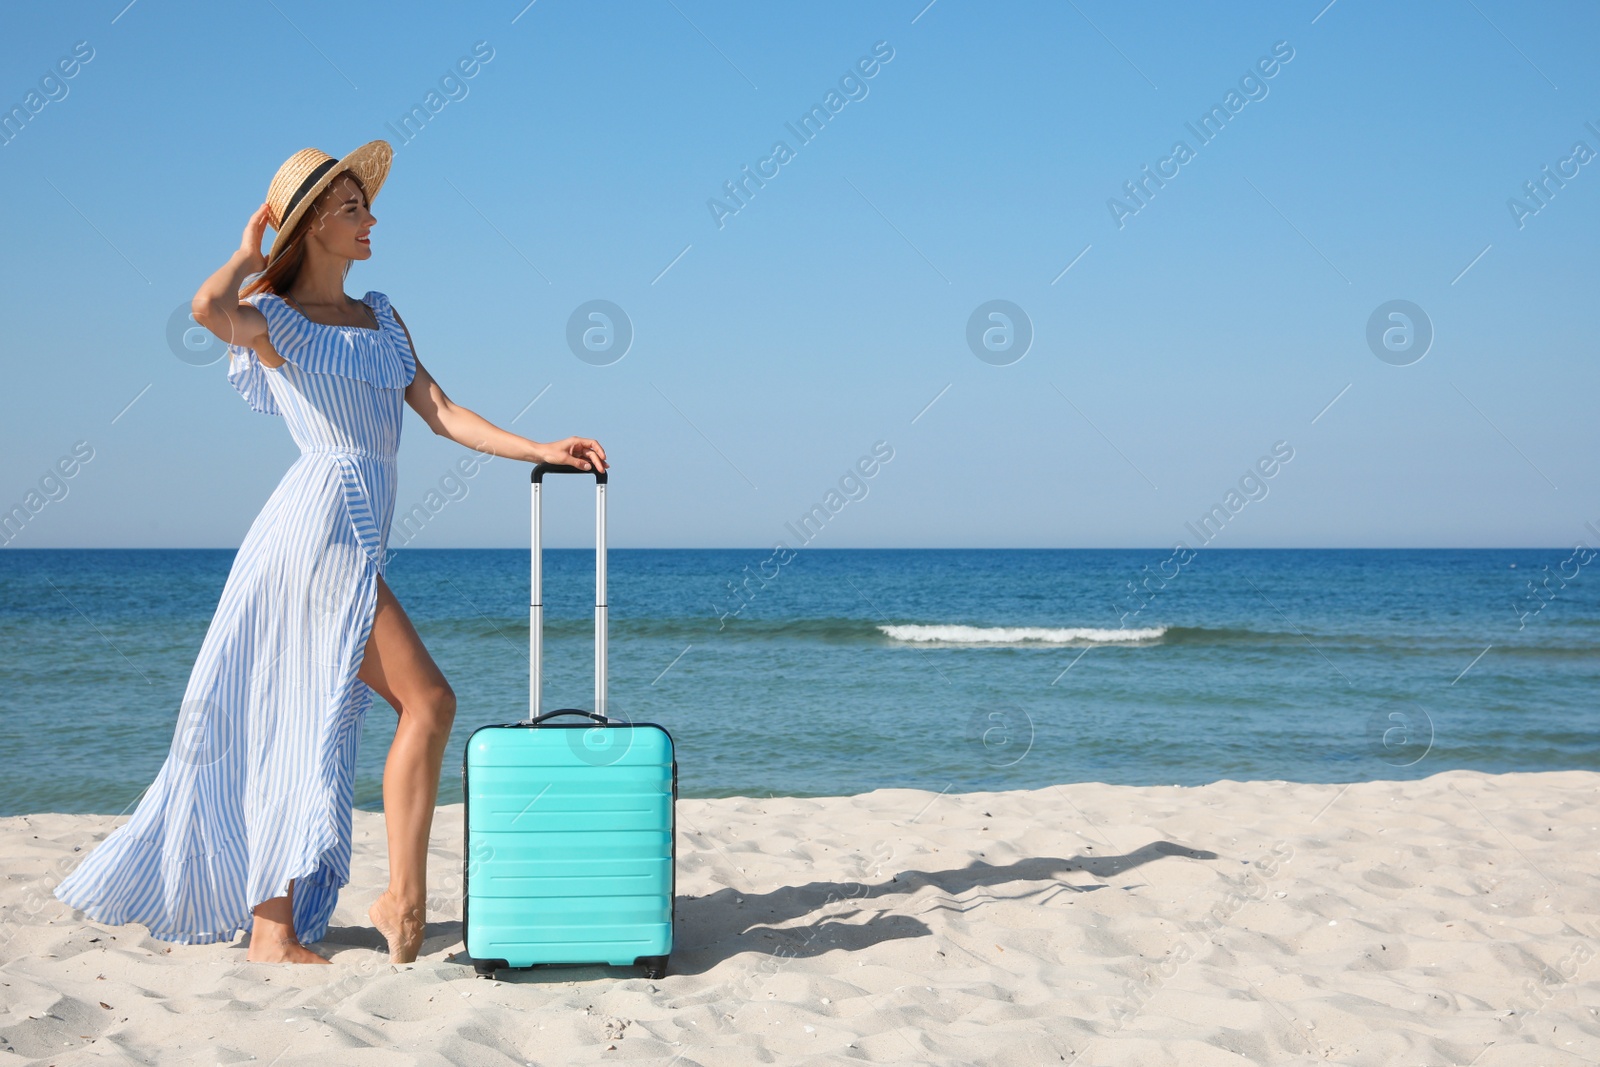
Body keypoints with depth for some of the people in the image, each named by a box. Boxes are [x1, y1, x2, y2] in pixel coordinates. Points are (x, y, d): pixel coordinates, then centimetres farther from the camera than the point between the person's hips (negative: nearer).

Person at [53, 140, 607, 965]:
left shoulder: (381, 318, 20)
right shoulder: (274, 318, -2)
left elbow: (442, 414, 14)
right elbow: (207, 309, -26)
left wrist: (542, 451, 4)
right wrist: (249, 255, -6)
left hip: (353, 540, 8)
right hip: (321, 527, -8)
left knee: (304, 734, 7)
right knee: (427, 701, -12)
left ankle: (271, 927, 11)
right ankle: (405, 900, -6)